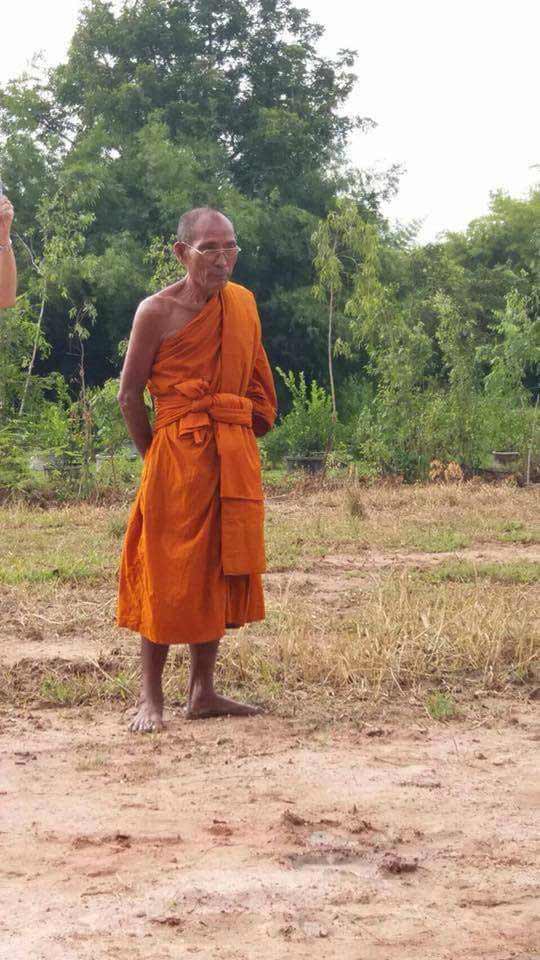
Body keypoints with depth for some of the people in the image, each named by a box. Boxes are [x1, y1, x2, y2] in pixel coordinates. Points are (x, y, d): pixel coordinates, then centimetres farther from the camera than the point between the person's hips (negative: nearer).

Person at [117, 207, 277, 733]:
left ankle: (203, 693, 19)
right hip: (177, 456, -6)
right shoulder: (156, 311, -7)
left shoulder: (243, 303, 8)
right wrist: (154, 455, 0)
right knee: (167, 577, -3)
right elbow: (129, 395, -3)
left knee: (220, 573, 9)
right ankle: (150, 698, 6)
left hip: (235, 460, 6)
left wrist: (243, 439, 12)